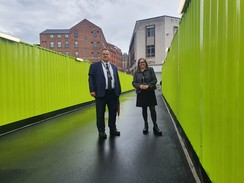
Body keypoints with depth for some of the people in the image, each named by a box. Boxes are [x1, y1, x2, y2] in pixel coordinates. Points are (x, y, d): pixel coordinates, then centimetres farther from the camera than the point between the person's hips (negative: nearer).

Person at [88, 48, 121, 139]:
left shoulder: (114, 67, 15)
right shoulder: (94, 66, 2)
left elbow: (117, 80, 15)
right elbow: (91, 78, -3)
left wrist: (119, 91, 11)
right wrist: (92, 90, -14)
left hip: (113, 93, 4)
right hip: (101, 93, -4)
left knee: (113, 112, 12)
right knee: (100, 113, 5)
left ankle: (113, 129, 26)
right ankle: (101, 131, 18)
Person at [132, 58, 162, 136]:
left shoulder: (150, 69, 4)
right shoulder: (136, 72, 7)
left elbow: (154, 80, -1)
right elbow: (134, 82, 3)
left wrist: (148, 85, -16)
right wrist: (140, 86, -16)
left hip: (150, 92, -1)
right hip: (141, 93, 1)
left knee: (152, 109, -3)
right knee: (144, 109, 10)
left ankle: (155, 126, 5)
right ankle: (145, 125, 23)